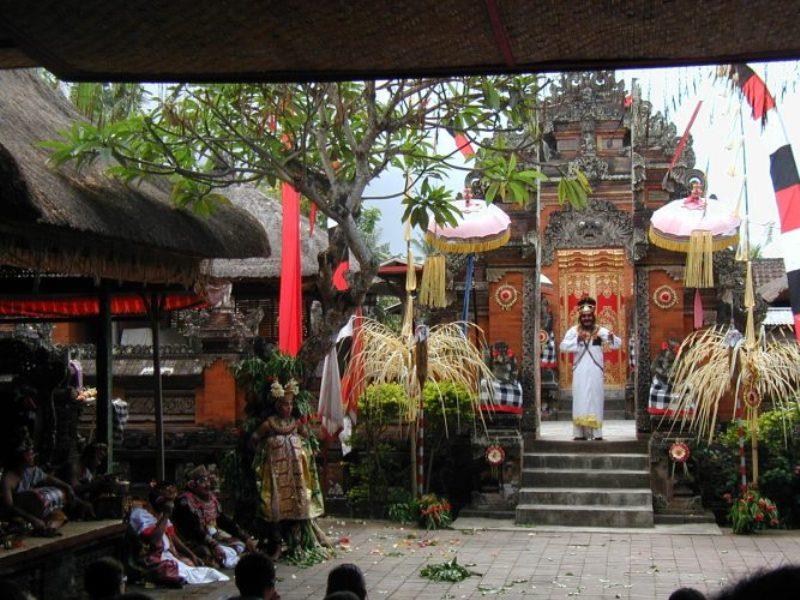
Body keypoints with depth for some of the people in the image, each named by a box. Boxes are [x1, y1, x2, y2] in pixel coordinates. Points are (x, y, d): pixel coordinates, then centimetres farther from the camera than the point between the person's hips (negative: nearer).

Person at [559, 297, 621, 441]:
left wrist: (611, 337, -28)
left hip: (595, 371, 0)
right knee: (580, 399, -1)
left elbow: (618, 344, -5)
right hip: (579, 371, 0)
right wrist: (577, 339, -18)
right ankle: (580, 432, 0)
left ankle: (596, 432, 0)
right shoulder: (573, 331, 4)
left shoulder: (601, 331, 4)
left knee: (595, 398, -1)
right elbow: (563, 347, -6)